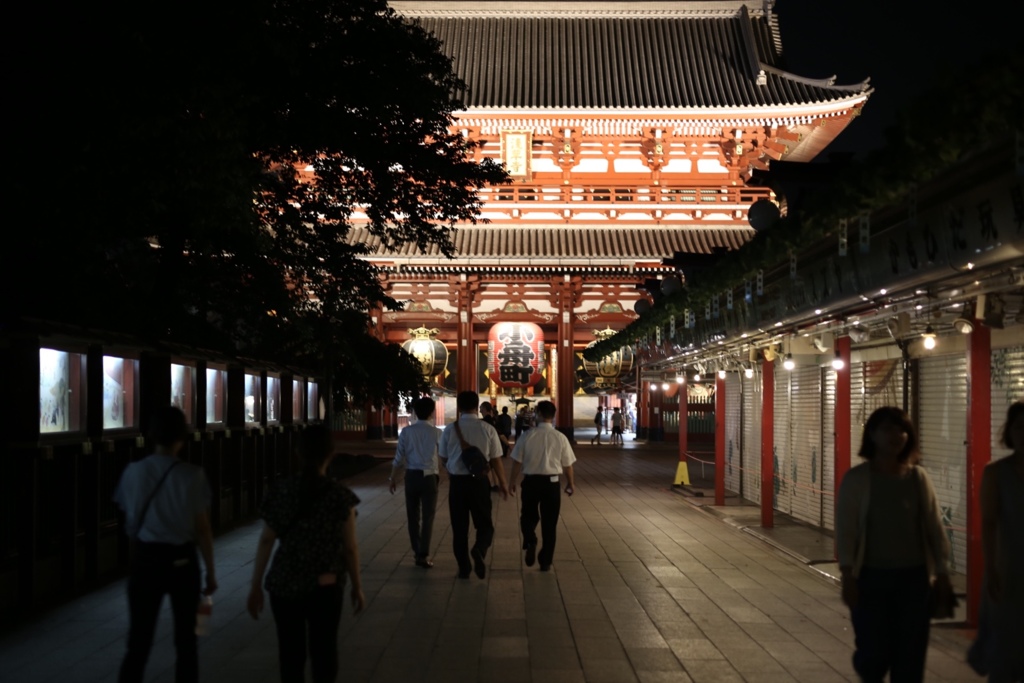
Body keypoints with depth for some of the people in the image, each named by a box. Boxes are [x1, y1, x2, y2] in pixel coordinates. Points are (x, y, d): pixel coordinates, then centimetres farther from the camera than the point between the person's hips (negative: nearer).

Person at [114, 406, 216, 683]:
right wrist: (210, 571, 3)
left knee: (138, 642, 6)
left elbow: (130, 524, 3)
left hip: (145, 559, 2)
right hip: (182, 561, -2)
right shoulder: (192, 475, -10)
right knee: (185, 640, 13)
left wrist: (136, 561, 16)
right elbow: (202, 529, -7)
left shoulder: (134, 472, -4)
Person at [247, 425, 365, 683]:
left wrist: (256, 586, 3)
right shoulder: (340, 495, -8)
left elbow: (266, 541, -3)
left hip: (284, 585, 2)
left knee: (290, 652, 14)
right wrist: (357, 586, 8)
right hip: (325, 586, -2)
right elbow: (350, 547, -4)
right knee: (323, 650, 12)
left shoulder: (281, 491, -4)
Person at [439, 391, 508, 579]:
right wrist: (502, 483, 12)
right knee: (484, 524, 12)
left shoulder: (450, 429, -3)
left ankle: (464, 567, 17)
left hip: (457, 482, 1)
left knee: (459, 527, 13)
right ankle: (479, 550, -17)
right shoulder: (487, 429, -6)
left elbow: (443, 458, 9)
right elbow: (496, 460, -3)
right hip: (479, 482, -1)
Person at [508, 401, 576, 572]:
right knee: (549, 523, 12)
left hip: (531, 481, 0)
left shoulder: (528, 436, -8)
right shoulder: (560, 437, -6)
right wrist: (571, 483, 18)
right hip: (551, 482, 0)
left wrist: (512, 481, 12)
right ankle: (546, 561, 16)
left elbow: (517, 462, -2)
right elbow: (567, 465, 1)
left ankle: (530, 542, -8)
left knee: (528, 516, 20)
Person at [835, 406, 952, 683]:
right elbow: (845, 531, -8)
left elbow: (935, 528, 6)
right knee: (874, 651, 2)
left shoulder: (918, 478, 3)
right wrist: (848, 576, -14)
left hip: (914, 578, 3)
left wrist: (942, 572, 4)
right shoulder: (856, 479, -5)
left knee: (910, 654, 4)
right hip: (872, 578, -2)